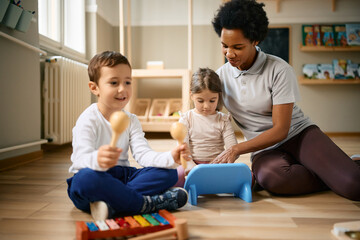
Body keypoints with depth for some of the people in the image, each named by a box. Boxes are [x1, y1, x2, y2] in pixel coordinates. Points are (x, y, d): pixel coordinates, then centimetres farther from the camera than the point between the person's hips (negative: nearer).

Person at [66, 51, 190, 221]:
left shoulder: (131, 120, 8)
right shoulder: (88, 119, -10)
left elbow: (142, 153, -5)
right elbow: (81, 159, -24)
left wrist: (170, 158, -26)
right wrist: (97, 160, -50)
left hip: (121, 177, 6)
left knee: (169, 173, -12)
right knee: (86, 178, -40)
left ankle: (111, 204, -29)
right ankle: (148, 203, -27)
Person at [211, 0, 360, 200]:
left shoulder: (279, 70, -12)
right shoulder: (221, 75, 2)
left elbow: (280, 130, -15)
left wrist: (236, 150, -25)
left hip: (299, 134, -2)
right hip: (265, 149, 3)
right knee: (271, 178, -36)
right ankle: (333, 177, -10)